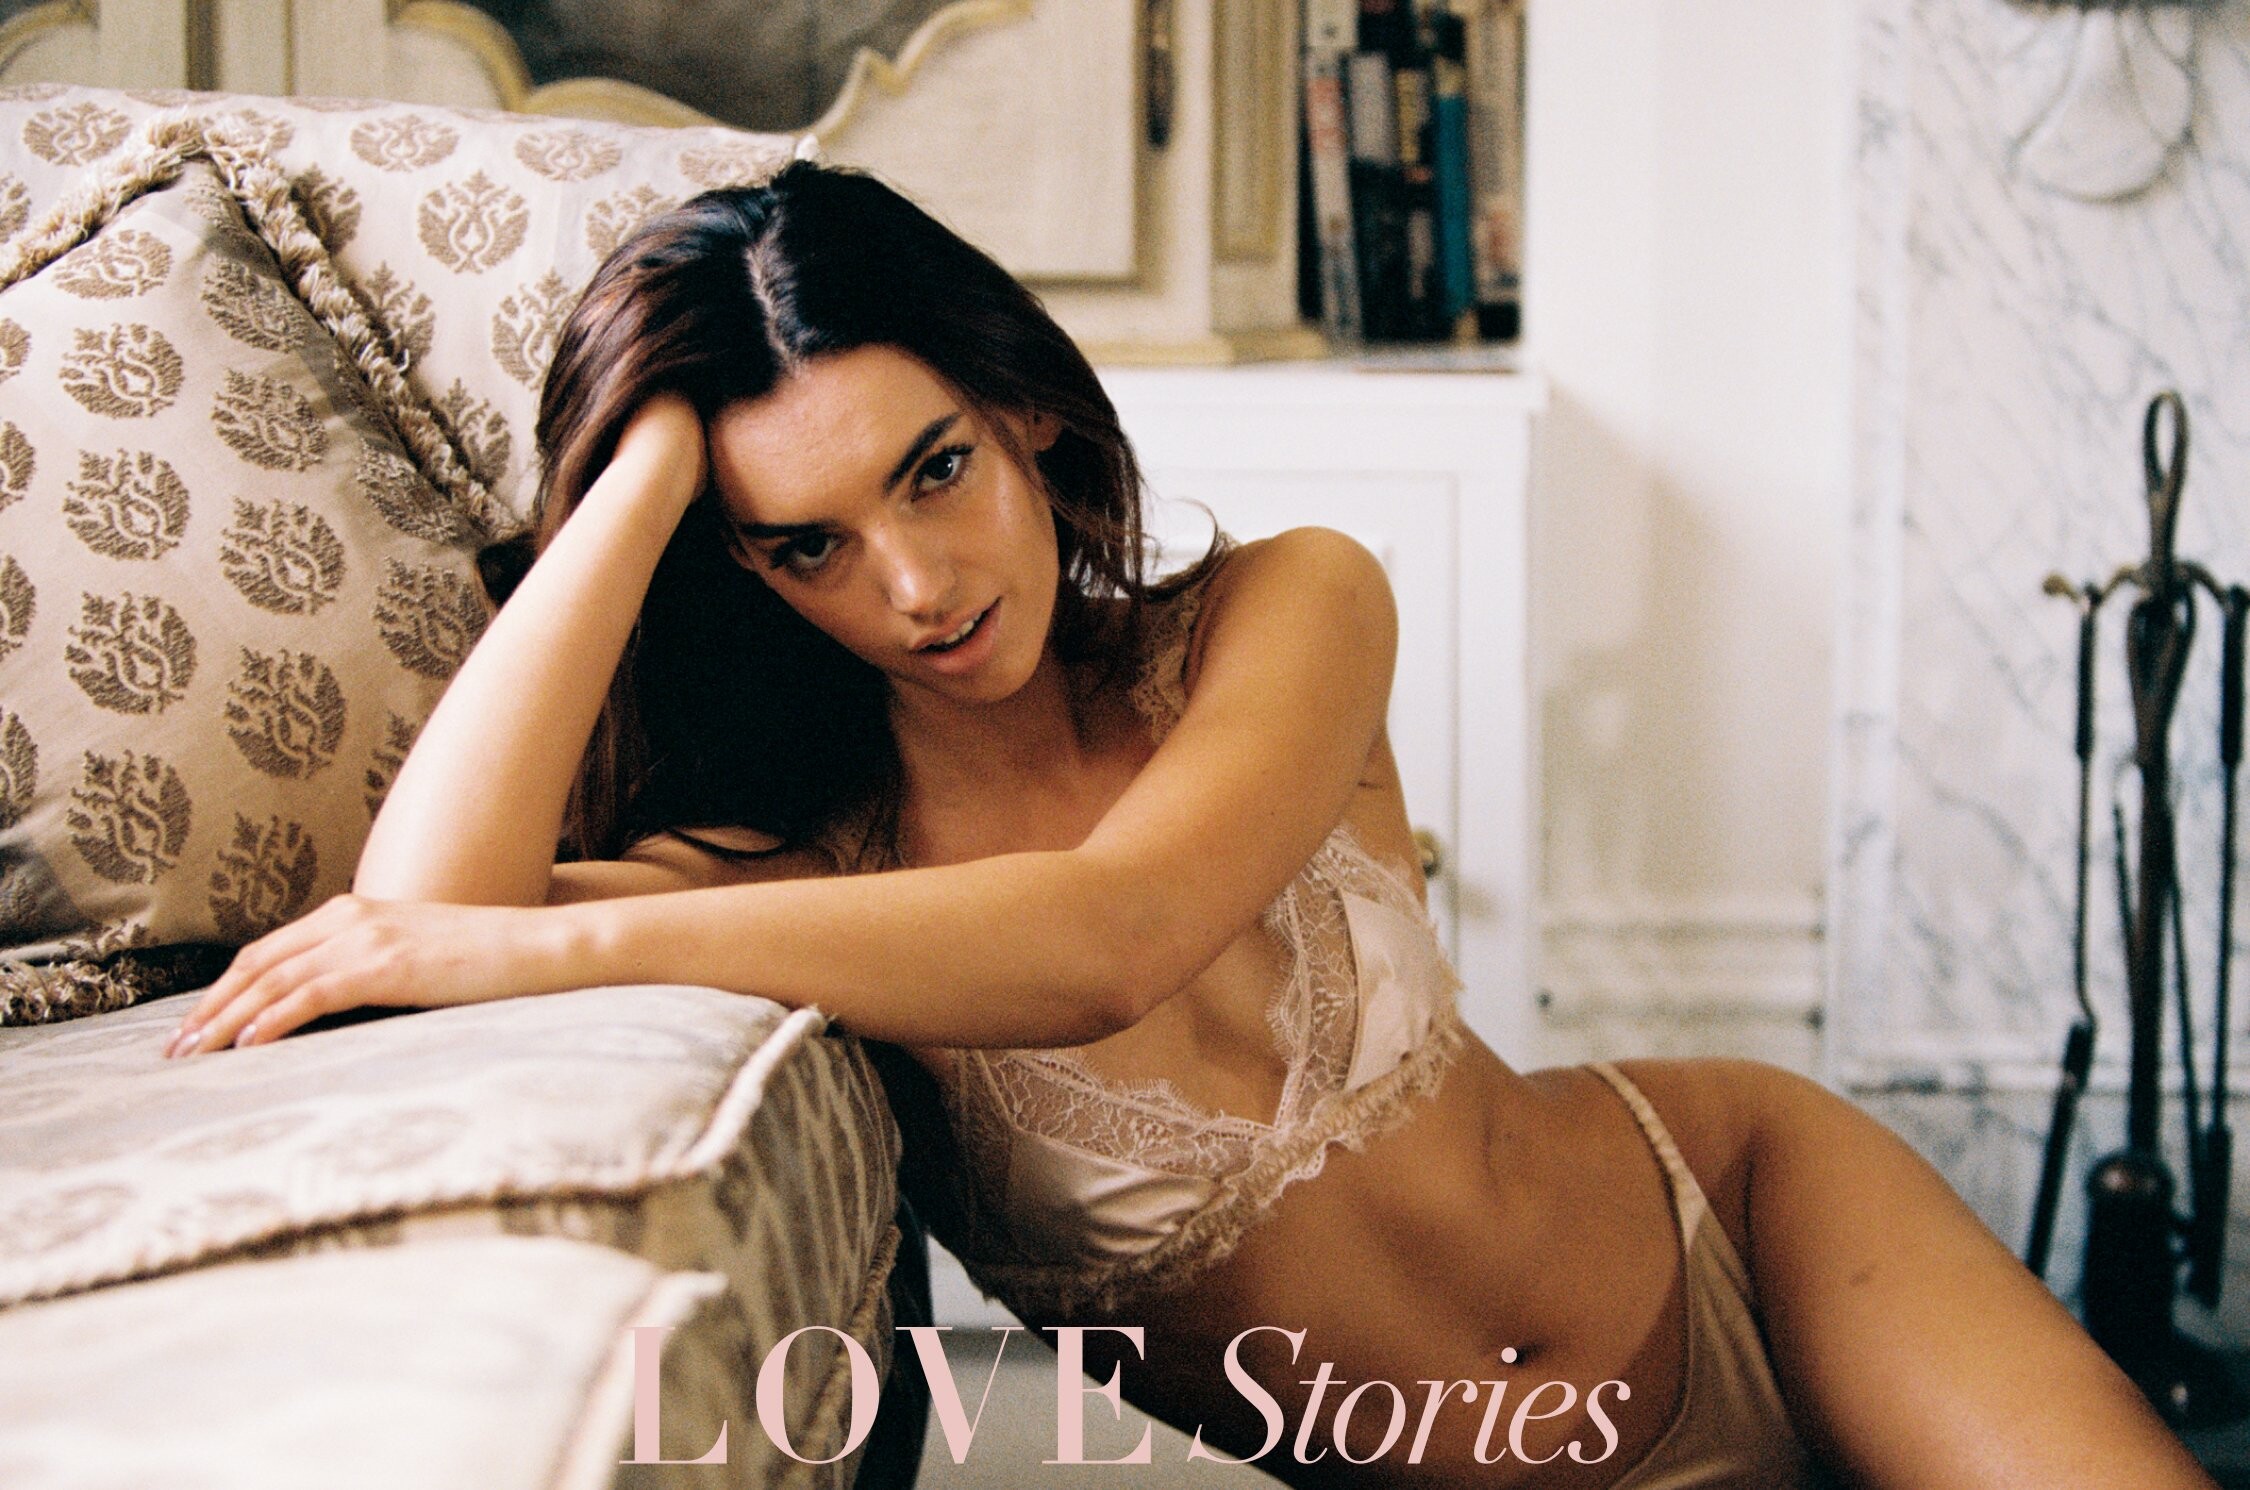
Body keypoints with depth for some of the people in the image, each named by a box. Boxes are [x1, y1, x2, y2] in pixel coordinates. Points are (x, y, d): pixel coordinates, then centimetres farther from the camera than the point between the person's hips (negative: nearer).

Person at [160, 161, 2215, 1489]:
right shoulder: (806, 853, -11)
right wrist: (663, 440, -21)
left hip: (1714, 1216, 1)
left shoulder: (1293, 610, -10)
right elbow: (427, 904, -31)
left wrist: (560, 946, -32)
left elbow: (1101, 940, -29)